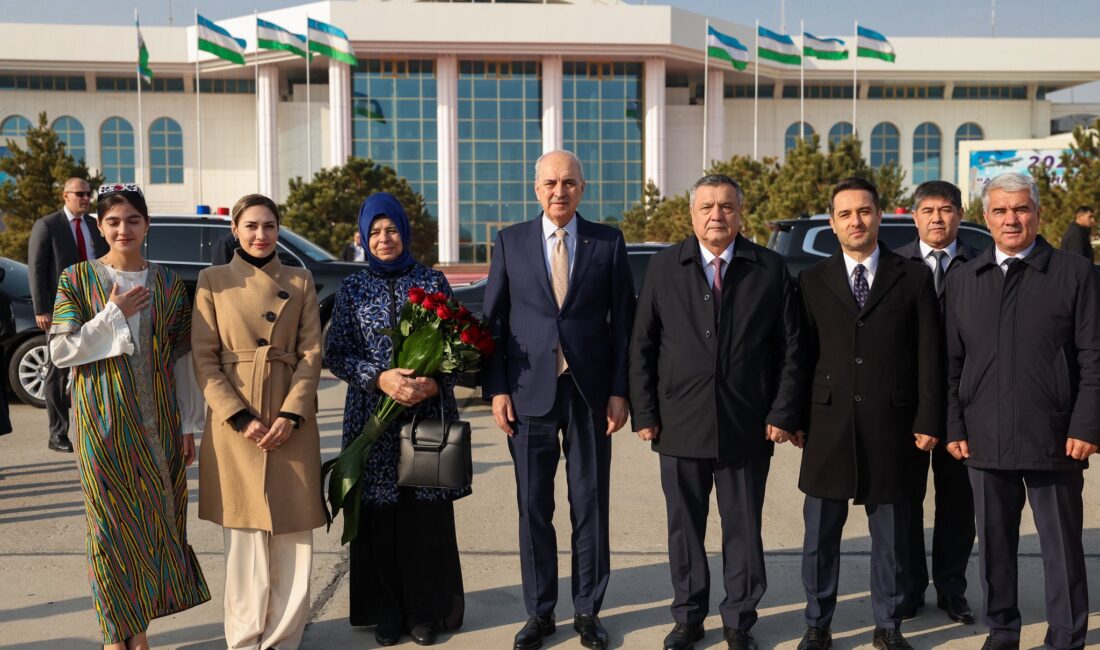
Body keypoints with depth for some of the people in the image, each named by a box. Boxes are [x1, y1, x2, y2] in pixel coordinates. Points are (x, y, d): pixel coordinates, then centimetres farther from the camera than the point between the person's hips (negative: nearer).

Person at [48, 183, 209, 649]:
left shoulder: (168, 284, 5)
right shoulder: (77, 279, 0)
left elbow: (183, 359, 5)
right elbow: (61, 351, -6)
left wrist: (190, 425, 3)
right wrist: (114, 315, -14)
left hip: (157, 418, 2)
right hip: (104, 418, -2)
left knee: (157, 518, 6)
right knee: (112, 521, 4)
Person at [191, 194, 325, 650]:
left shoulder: (300, 282, 8)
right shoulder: (213, 281, 4)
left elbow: (312, 353, 2)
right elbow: (204, 358, -1)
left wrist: (291, 415, -11)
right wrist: (240, 418, -12)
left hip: (291, 423, 1)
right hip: (234, 422, -1)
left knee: (293, 530, 4)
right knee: (243, 532, 4)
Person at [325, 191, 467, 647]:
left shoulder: (432, 282, 5)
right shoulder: (353, 288, 7)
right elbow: (335, 353, 1)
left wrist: (435, 383, -15)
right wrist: (380, 377, -15)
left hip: (428, 414, 0)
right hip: (373, 416, 1)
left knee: (427, 514, 1)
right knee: (379, 515, 3)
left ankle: (427, 611, 15)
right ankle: (385, 612, 17)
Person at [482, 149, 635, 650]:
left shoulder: (608, 242, 3)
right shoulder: (510, 242, 5)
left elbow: (623, 321, 3)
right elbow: (492, 320, 5)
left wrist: (619, 391, -3)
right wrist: (496, 389, -2)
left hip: (591, 393, 0)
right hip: (529, 392, 1)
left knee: (590, 506, 8)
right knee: (534, 508, 8)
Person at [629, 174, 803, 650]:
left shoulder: (770, 269, 2)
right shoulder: (663, 268, 4)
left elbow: (789, 348, 2)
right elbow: (642, 347, 3)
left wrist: (783, 413, -5)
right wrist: (644, 414, -2)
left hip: (748, 427, 0)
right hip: (680, 425, 1)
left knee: (743, 529, 9)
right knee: (684, 527, 11)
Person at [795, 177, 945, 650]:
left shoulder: (914, 277, 5)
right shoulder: (813, 280, 6)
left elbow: (929, 355, 2)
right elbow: (802, 354, 5)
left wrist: (928, 420, -3)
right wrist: (796, 417, 1)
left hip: (891, 425, 0)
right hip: (828, 424, 1)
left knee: (891, 534, 9)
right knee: (820, 533, 7)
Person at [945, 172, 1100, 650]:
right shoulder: (963, 280, 8)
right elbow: (952, 363, 8)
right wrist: (954, 427, 3)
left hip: (1053, 441, -3)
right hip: (984, 442, 3)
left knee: (1062, 547, 7)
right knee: (994, 544, 12)